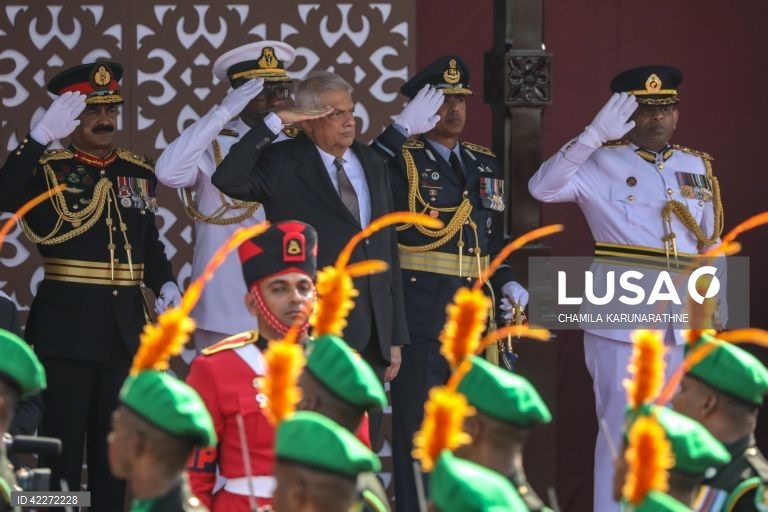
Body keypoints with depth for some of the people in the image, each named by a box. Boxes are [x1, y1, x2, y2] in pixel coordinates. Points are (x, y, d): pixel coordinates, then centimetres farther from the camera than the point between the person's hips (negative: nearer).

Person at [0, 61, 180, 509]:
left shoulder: (140, 172, 10)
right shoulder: (48, 168, -5)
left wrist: (165, 285, -1)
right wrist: (42, 134, -31)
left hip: (126, 324, 5)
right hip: (68, 322, -5)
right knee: (62, 438, -2)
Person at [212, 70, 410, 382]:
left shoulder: (372, 166, 14)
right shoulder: (282, 164, -3)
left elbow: (388, 251, 15)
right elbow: (227, 179, -22)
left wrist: (396, 336, 13)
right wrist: (274, 123, -19)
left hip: (373, 333, 6)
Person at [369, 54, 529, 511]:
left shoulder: (486, 165, 15)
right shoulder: (402, 159, -4)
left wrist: (506, 283, 4)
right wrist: (403, 128, -29)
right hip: (421, 316, -6)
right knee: (418, 430, -2)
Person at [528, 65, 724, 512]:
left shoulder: (699, 168, 12)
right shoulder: (603, 164, -3)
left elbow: (713, 248, 15)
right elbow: (543, 187, -20)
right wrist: (596, 135, -27)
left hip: (687, 325, 5)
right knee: (622, 436, 0)